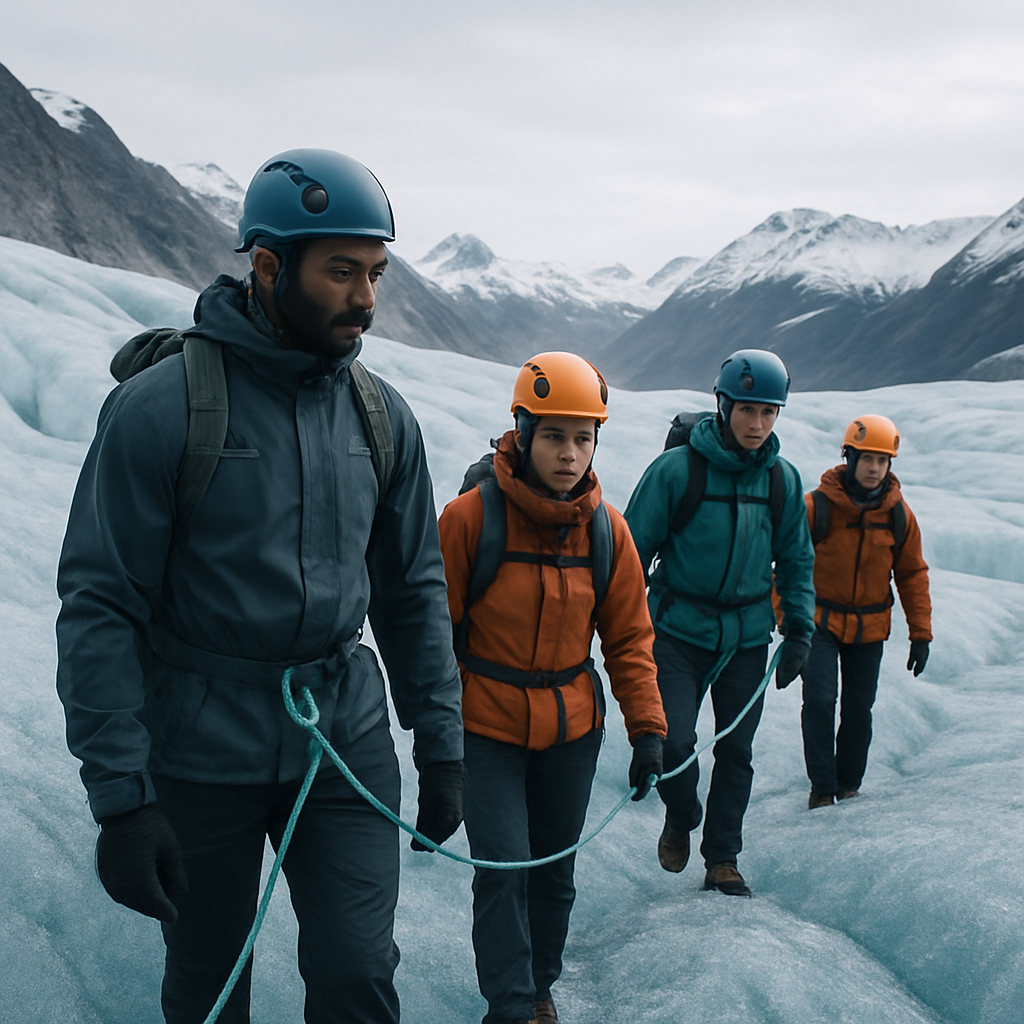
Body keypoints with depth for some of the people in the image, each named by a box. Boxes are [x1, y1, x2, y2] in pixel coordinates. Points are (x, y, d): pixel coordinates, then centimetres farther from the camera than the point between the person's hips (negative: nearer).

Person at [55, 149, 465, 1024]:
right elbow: (99, 606, -13)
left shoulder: (382, 416, 2)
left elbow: (414, 589, 9)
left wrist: (441, 744, 6)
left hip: (347, 737, 3)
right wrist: (120, 797, -16)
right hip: (200, 752, -3)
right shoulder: (160, 406, -13)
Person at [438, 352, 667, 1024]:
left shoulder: (606, 528, -3)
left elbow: (629, 638, 4)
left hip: (574, 728, 4)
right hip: (486, 727, -4)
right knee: (503, 868, -9)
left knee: (555, 870, 15)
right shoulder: (471, 517, -15)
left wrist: (648, 727, -2)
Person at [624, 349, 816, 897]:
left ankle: (723, 860, 26)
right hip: (679, 630, -3)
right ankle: (680, 817, 22)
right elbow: (634, 549, -5)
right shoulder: (676, 469, -11)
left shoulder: (782, 480, 2)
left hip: (748, 637, 3)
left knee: (736, 752, 9)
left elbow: (796, 561, 13)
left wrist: (800, 631, 8)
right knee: (674, 742, -11)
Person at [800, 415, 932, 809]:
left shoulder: (899, 514, -2)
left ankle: (849, 785, 24)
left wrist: (921, 633, 4)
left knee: (859, 709, 9)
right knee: (819, 701, -11)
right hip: (821, 623, -3)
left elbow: (912, 574, 7)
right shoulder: (816, 506, -13)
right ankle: (821, 787, 1)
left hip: (870, 628, 3)